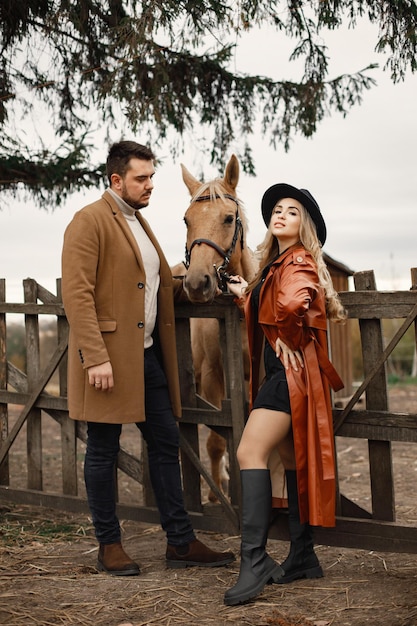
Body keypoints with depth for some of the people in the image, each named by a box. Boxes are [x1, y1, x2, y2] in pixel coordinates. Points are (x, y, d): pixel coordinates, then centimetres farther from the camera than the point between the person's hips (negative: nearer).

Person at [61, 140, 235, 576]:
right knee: (103, 451, 3)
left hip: (147, 354, 9)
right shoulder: (89, 221, -10)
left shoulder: (138, 222, 18)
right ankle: (109, 547, 14)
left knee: (165, 444, 9)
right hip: (108, 356, -9)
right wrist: (95, 357, -24)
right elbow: (77, 294, -18)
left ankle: (180, 542, 17)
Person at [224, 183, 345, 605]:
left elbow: (293, 305, -31)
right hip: (279, 374, 10)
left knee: (250, 454, -19)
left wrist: (287, 340, -16)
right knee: (293, 461, 13)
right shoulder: (274, 264, 17)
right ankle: (302, 557, 20)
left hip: (291, 373, -10)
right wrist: (244, 295, 21)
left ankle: (254, 560, -21)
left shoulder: (299, 263, -11)